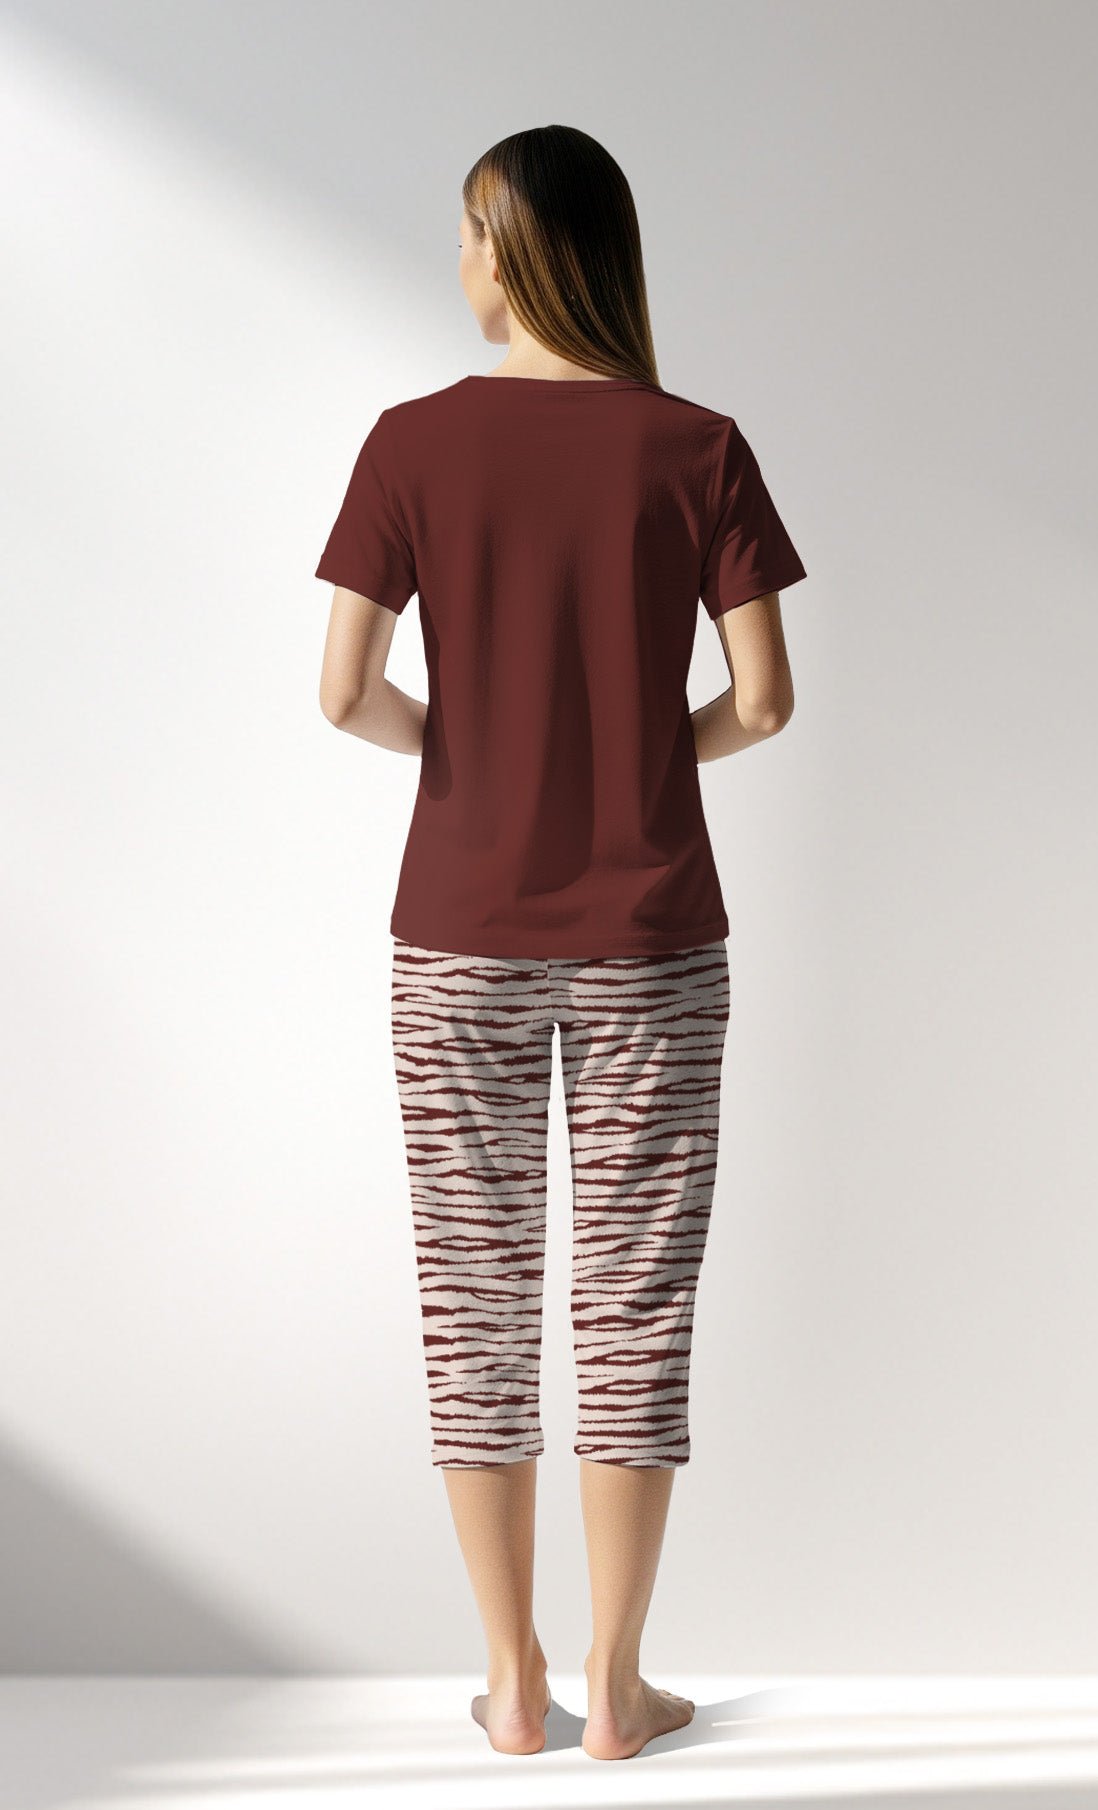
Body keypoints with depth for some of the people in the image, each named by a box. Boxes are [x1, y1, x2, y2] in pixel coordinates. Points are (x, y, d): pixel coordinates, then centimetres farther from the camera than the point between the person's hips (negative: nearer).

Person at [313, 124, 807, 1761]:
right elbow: (763, 700, -8)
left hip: (460, 937, 1)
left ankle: (514, 1682, 20)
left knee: (476, 1302, 11)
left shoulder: (414, 443, -5)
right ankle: (616, 1689, 17)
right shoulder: (697, 449, -5)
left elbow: (346, 690, -8)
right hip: (647, 944, 0)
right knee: (637, 1308, 8)